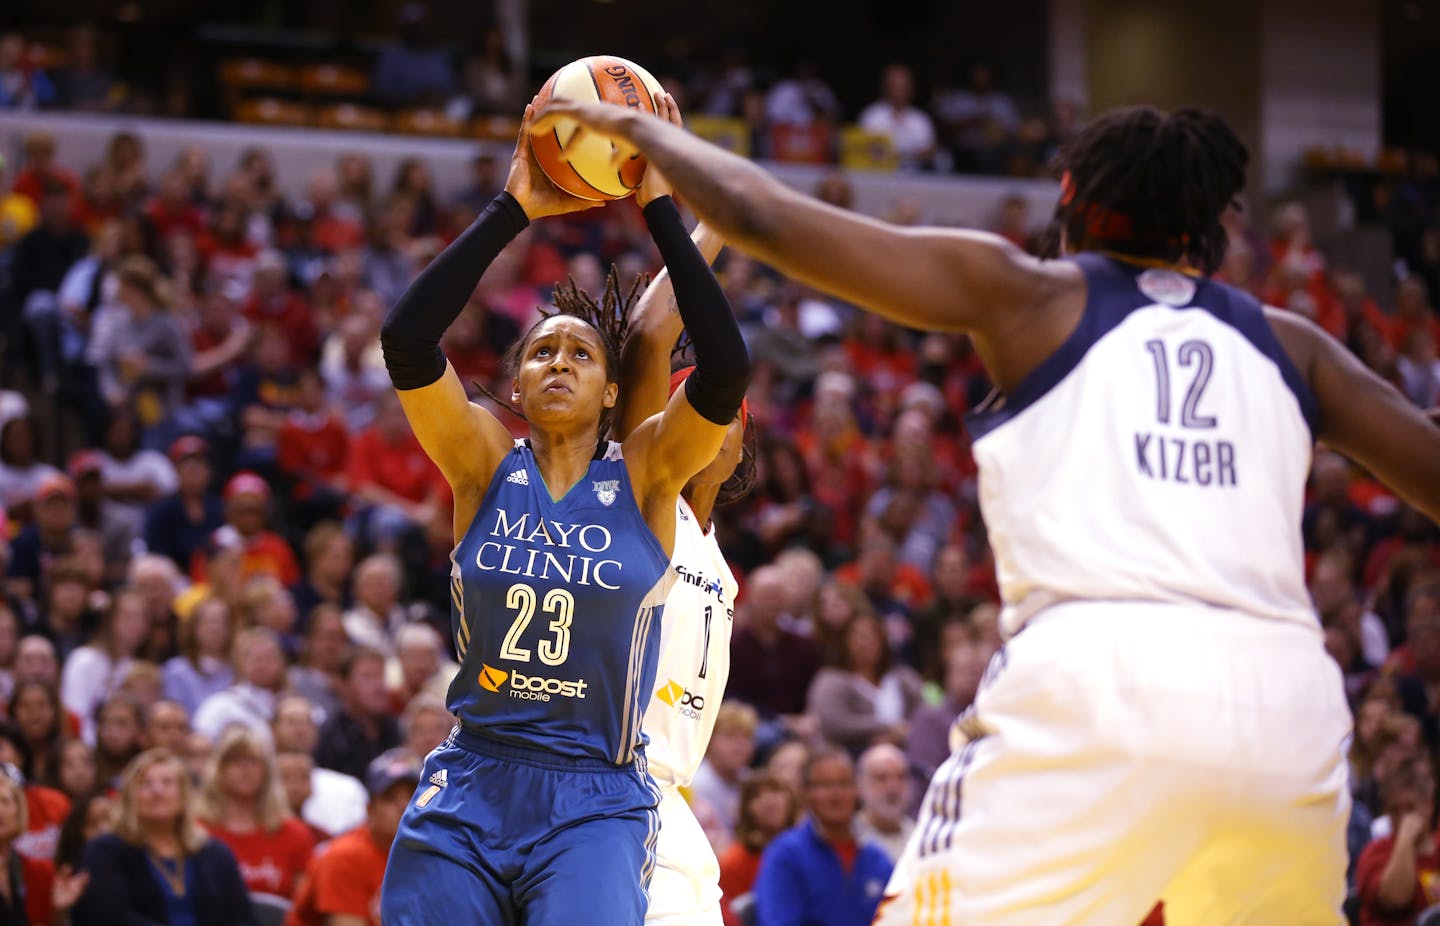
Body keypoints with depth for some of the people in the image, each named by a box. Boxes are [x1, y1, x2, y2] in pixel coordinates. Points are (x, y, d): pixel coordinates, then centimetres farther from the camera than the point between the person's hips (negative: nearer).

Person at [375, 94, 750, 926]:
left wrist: (661, 210, -12)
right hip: (467, 793, 2)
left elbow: (727, 367, -15)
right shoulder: (486, 464, 4)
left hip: (597, 807, -2)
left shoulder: (646, 474, 2)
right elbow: (405, 340, -10)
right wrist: (512, 212, -10)